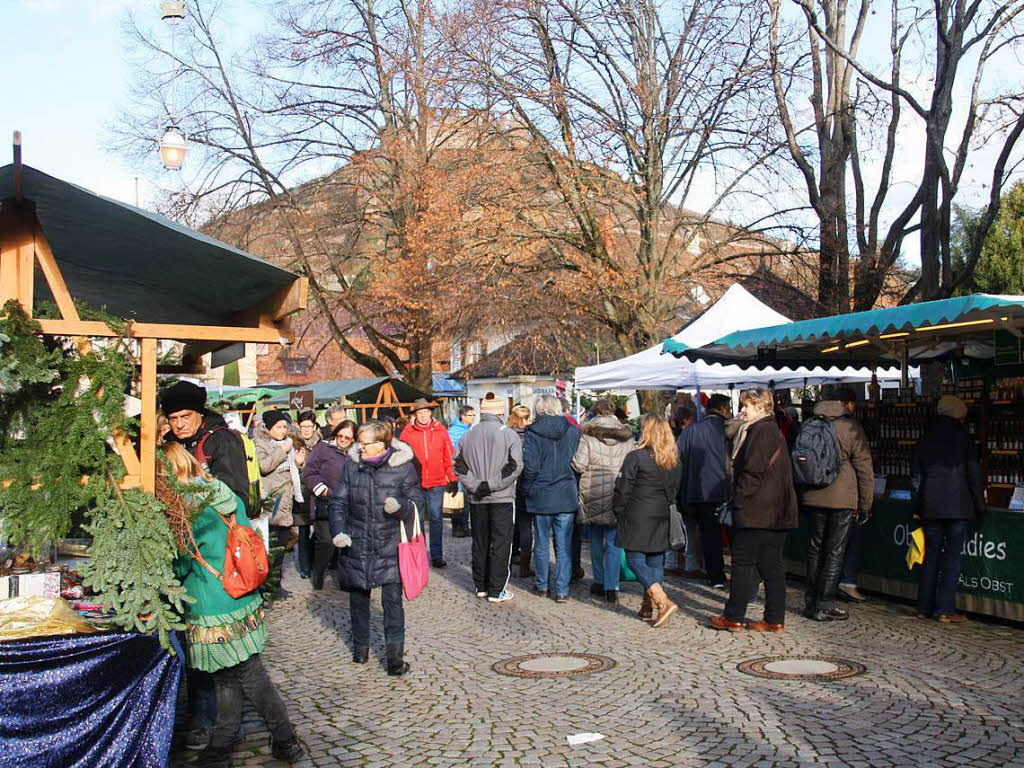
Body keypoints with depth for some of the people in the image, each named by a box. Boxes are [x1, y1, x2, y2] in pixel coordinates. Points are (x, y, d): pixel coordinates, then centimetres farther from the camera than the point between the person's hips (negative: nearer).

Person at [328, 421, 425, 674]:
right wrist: (338, 530, -8)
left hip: (390, 544, -3)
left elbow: (417, 499, -3)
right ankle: (360, 647, 24)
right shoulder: (351, 466, 0)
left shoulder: (403, 466, -8)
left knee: (392, 599, -2)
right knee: (358, 597, 12)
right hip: (356, 544, 3)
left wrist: (401, 506, -24)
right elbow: (337, 501, 6)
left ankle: (395, 656, 9)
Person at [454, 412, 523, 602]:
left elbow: (460, 468, 0)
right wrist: (490, 485, -14)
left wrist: (476, 487, -6)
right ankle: (496, 590, 3)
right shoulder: (509, 435, -7)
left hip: (477, 500, 4)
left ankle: (481, 586, 20)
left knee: (480, 543, 13)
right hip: (502, 500, -4)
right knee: (500, 543, 2)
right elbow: (515, 466, -15)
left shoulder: (467, 437, 5)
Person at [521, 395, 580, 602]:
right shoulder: (573, 431, -1)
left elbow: (530, 467, -12)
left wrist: (527, 489, 2)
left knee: (541, 543, 13)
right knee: (564, 545, 5)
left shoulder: (532, 433, -8)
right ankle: (562, 589, 6)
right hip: (567, 496, 1)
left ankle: (542, 585, 23)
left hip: (541, 496, -1)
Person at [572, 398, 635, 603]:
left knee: (596, 539, 15)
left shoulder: (587, 433, -6)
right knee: (613, 541, 2)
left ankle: (599, 582, 21)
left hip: (593, 493, -1)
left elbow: (579, 465, -10)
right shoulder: (626, 435, 1)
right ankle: (611, 587, -4)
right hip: (618, 493, 1)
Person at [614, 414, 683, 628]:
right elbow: (675, 490, 11)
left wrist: (619, 513, 4)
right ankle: (648, 606, 17)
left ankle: (664, 602, -15)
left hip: (637, 516, -6)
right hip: (661, 518, 6)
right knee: (655, 560, 12)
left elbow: (623, 489, -10)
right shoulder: (675, 460, 5)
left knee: (635, 560, -1)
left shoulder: (636, 457, -13)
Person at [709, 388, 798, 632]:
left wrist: (738, 500, -14)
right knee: (772, 565, 9)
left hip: (756, 511, -10)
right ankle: (775, 619, 12)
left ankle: (734, 617, 2)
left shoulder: (762, 431, -13)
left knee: (743, 562, -3)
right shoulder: (773, 431, 18)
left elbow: (753, 471, -20)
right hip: (775, 511, 10)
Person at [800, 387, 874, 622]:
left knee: (815, 549, 14)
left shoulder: (810, 425, 8)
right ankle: (824, 606, 3)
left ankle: (810, 602, 17)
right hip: (841, 498, -5)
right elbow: (864, 467, -6)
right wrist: (865, 503, 1)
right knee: (834, 552, 2)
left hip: (812, 497, 5)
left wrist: (802, 494, 21)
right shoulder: (851, 427, -7)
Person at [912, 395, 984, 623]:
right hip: (958, 506, -4)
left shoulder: (924, 441, 8)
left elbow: (915, 476, 11)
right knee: (952, 556, 0)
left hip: (930, 507, 4)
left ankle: (924, 607, 12)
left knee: (931, 554, 11)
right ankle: (944, 610, -1)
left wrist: (918, 507, 16)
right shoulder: (963, 439, -3)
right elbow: (974, 476, -3)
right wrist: (980, 508, 3)